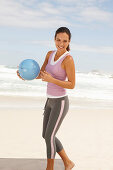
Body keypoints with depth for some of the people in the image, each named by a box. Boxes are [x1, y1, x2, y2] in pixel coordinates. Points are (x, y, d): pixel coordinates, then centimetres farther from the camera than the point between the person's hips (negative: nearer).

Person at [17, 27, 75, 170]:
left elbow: (72, 85, -18)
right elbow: (40, 75, 8)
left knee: (49, 137, -2)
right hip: (50, 101, 8)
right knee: (46, 135, 13)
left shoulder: (68, 59, -18)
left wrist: (51, 80, -28)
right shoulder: (50, 54, 5)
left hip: (60, 103, -8)